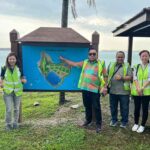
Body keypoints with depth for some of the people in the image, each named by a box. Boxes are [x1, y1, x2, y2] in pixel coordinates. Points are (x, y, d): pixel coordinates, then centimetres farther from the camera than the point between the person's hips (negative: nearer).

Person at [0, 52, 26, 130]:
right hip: (7, 91, -1)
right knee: (8, 109, -5)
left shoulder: (19, 68, -1)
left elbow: (22, 78, 8)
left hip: (17, 91, 1)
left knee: (16, 109, 11)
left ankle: (15, 123, 28)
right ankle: (8, 124, 15)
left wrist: (23, 80, -15)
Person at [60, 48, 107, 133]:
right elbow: (74, 64, 14)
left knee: (96, 107, 1)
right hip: (85, 88, 5)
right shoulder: (85, 62, 8)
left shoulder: (101, 64, -3)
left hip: (95, 89, -4)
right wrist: (63, 59, 15)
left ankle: (99, 124, 14)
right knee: (87, 106, 17)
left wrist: (105, 87, -8)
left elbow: (105, 76, -1)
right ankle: (88, 120, 36)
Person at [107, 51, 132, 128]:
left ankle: (124, 122, 24)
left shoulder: (127, 66, 2)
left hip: (124, 91, -2)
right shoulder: (111, 64, 9)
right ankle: (114, 120, 31)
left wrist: (122, 77, -18)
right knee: (113, 107, 14)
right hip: (112, 91, 3)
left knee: (124, 108, 8)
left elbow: (130, 77, -5)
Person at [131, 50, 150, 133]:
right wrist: (138, 88, -14)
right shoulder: (136, 66, 8)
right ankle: (136, 124, 27)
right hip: (136, 91, 2)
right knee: (137, 108, 10)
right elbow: (135, 77, -1)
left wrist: (142, 88, -19)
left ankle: (142, 125, 19)